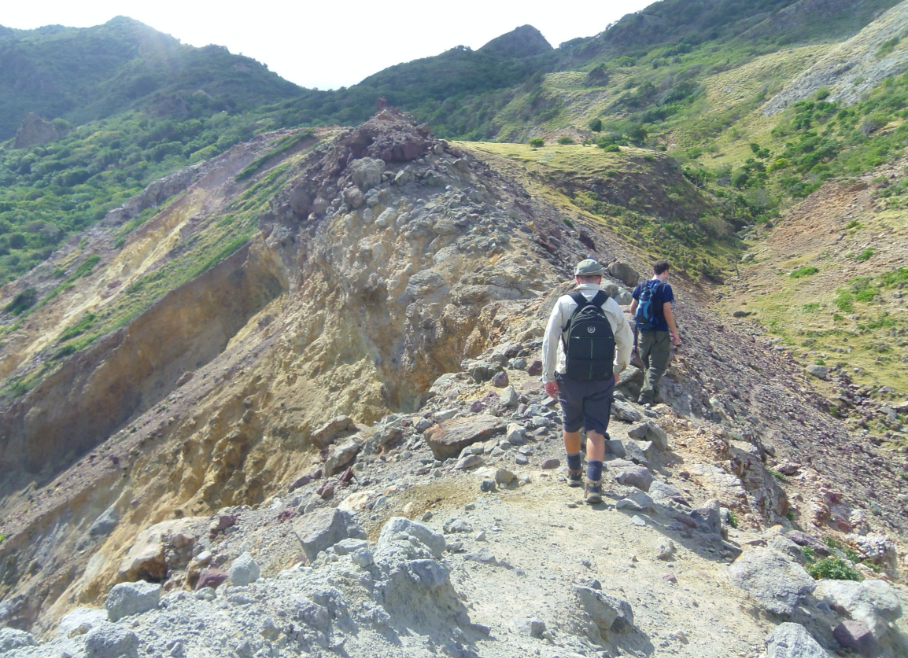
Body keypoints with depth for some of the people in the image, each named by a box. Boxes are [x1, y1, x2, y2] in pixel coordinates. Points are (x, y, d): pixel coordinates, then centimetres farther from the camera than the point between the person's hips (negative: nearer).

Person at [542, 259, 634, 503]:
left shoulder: (564, 303, -7)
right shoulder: (612, 305, -1)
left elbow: (550, 341, -9)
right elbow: (626, 342, 8)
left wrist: (548, 376, -3)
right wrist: (618, 369, 23)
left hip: (569, 376, 0)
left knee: (571, 425, 18)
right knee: (596, 430, 5)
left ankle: (574, 472, 36)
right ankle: (594, 483, -5)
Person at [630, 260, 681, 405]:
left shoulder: (641, 286, 5)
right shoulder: (665, 287, -11)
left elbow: (632, 308, 9)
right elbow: (667, 312, -15)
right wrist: (675, 332, -7)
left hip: (643, 332, 5)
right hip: (660, 333, -5)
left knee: (647, 365, 17)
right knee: (657, 366, -1)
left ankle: (652, 395, 28)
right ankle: (646, 396, -13)